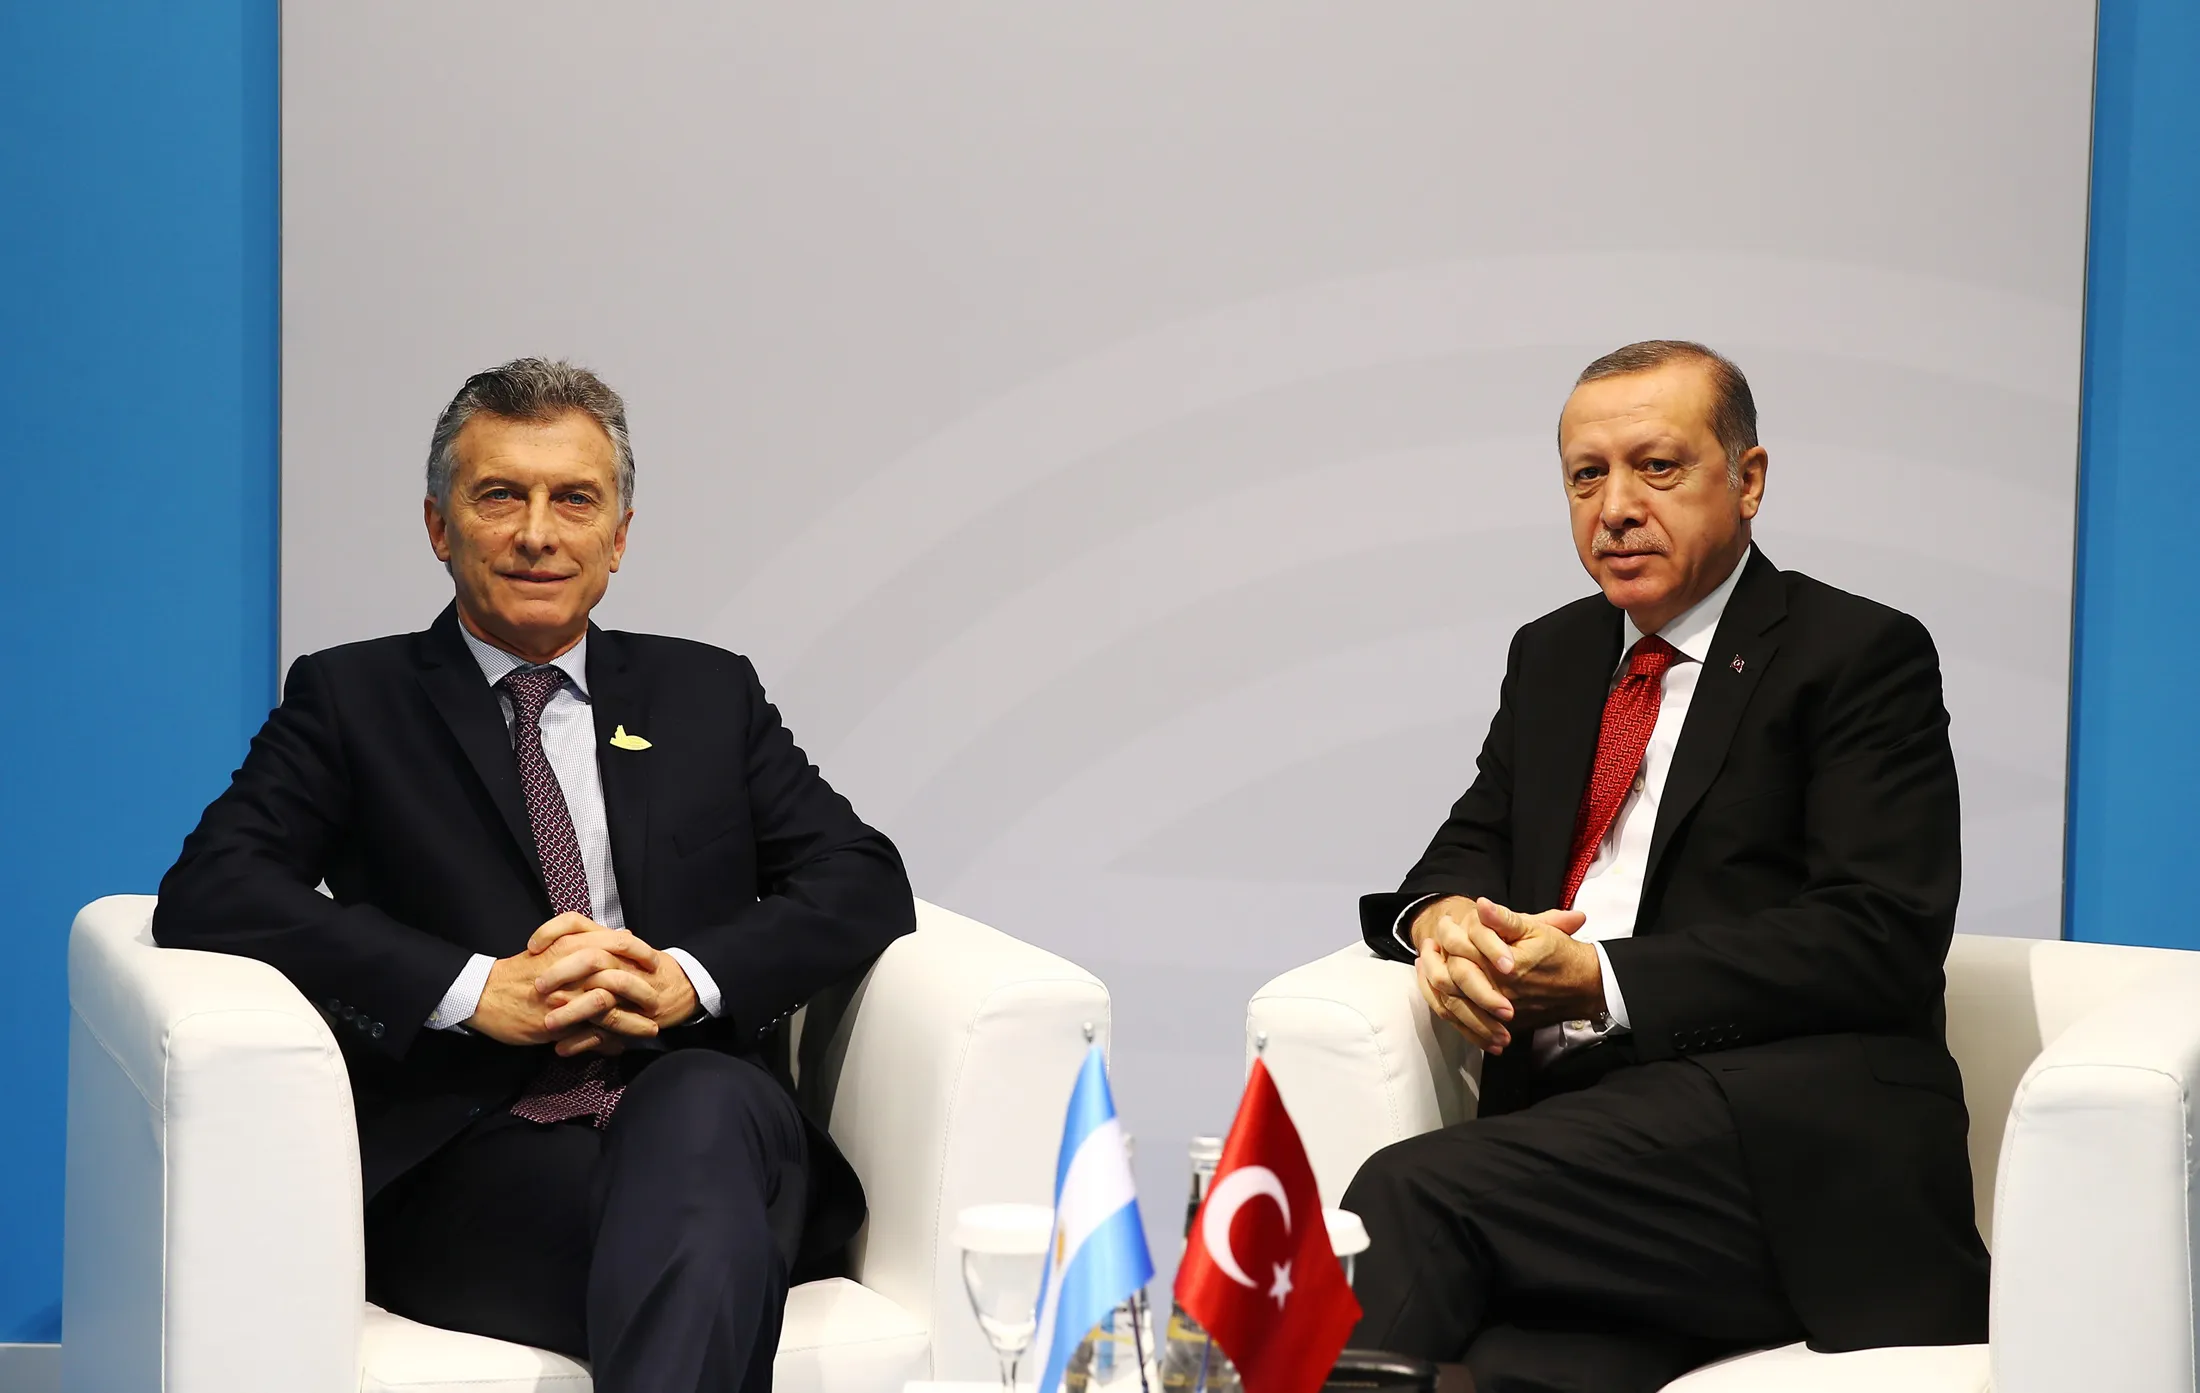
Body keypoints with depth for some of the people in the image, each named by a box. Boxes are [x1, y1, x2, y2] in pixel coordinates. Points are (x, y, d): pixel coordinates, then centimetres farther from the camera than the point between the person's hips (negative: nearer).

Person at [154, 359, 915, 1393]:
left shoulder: (709, 694, 21)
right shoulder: (351, 698, 14)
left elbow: (866, 883, 11)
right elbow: (207, 893, -1)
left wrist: (687, 978, -9)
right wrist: (477, 991, -13)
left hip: (704, 1115, 3)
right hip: (475, 1157, -3)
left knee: (704, 1104, -36)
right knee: (707, 1235, -37)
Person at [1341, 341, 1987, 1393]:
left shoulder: (1864, 656, 3)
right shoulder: (1551, 656, 23)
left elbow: (1884, 940, -8)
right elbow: (1471, 846, 26)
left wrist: (1606, 981, -15)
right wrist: (1441, 917, -1)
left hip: (1788, 1136, -4)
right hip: (1572, 1126, 4)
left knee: (1413, 1193, -29)